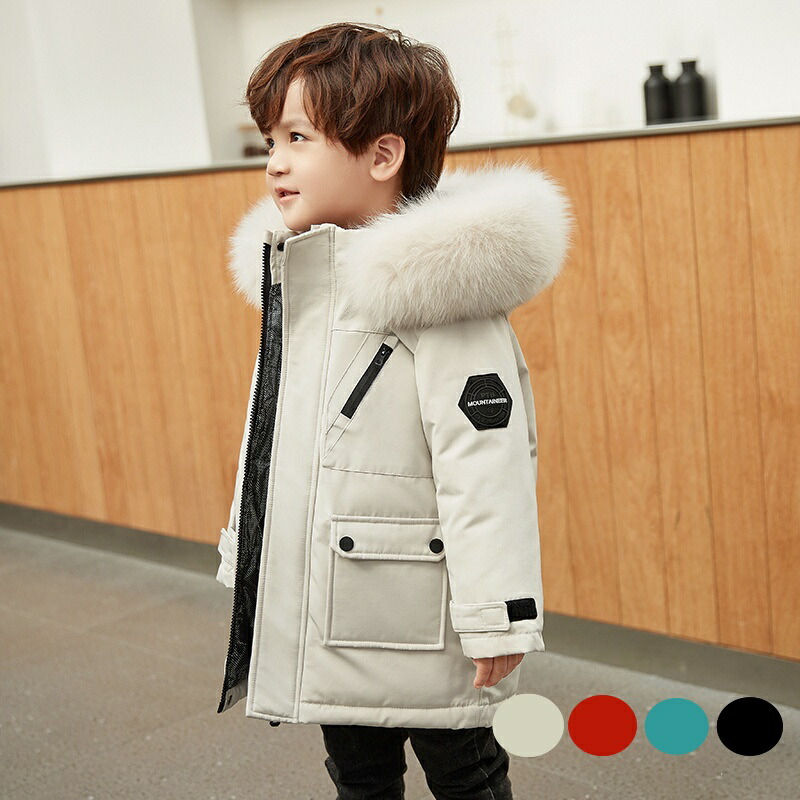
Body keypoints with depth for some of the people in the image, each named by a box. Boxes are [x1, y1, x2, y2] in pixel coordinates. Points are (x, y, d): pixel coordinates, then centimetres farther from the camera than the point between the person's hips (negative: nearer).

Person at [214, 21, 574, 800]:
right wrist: (246, 558, 20)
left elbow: (485, 462, -22)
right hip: (324, 618, 8)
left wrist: (496, 616, -22)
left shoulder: (438, 286, -19)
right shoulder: (296, 279, 6)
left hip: (419, 630, -7)